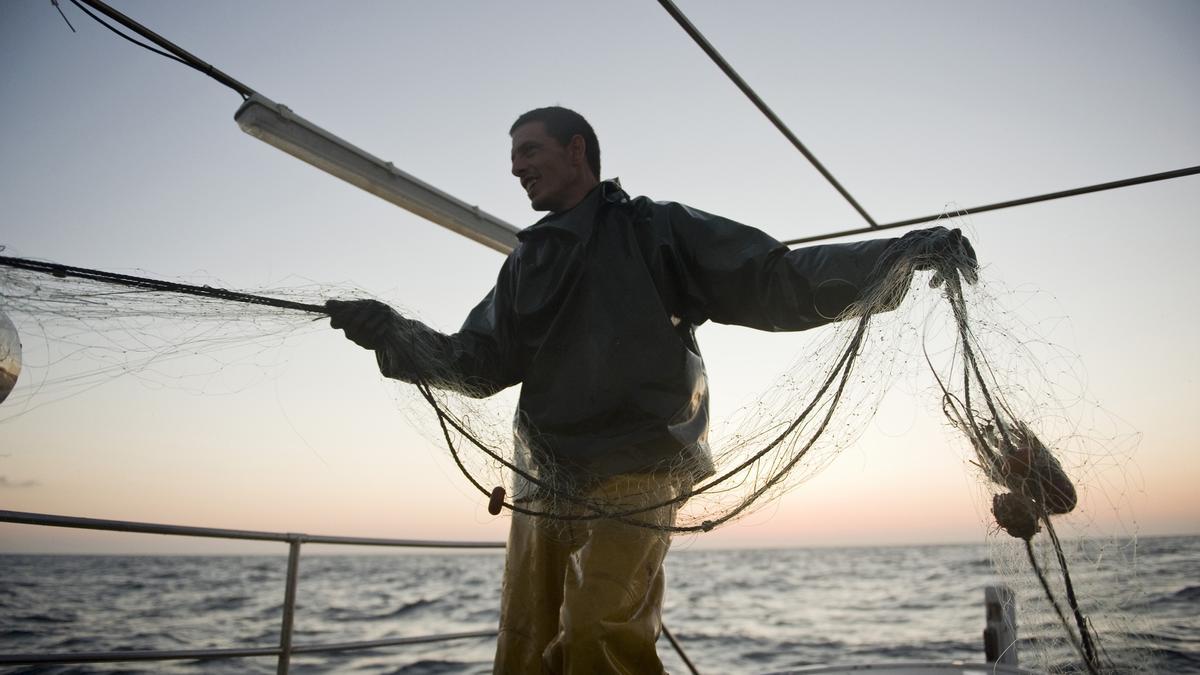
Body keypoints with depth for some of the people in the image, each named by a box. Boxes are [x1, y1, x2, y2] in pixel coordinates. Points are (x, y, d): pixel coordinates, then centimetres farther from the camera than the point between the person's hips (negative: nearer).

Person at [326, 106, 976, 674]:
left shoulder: (654, 230, 3)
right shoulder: (526, 261, 20)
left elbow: (777, 282, -2)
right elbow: (479, 366, 18)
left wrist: (897, 253, -12)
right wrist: (389, 331, 8)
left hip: (633, 483, -5)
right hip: (542, 483, 6)